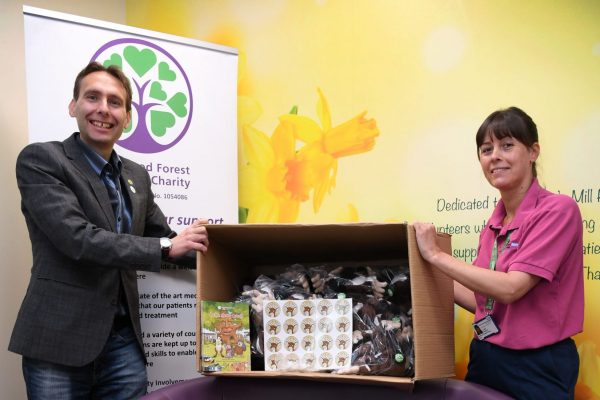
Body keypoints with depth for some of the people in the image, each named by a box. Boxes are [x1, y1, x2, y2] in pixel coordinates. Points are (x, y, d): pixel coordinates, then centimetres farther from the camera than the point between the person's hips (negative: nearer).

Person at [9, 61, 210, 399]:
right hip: (60, 341, -5)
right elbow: (77, 238, -19)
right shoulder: (40, 159, -7)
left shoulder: (137, 175, 13)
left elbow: (163, 238, 22)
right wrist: (167, 247, -17)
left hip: (123, 341, 6)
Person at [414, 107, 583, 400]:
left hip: (537, 366, -6)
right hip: (484, 360, 6)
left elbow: (511, 288, -22)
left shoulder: (557, 209, -14)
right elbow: (484, 301, 10)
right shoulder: (494, 224, 5)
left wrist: (436, 255, -17)